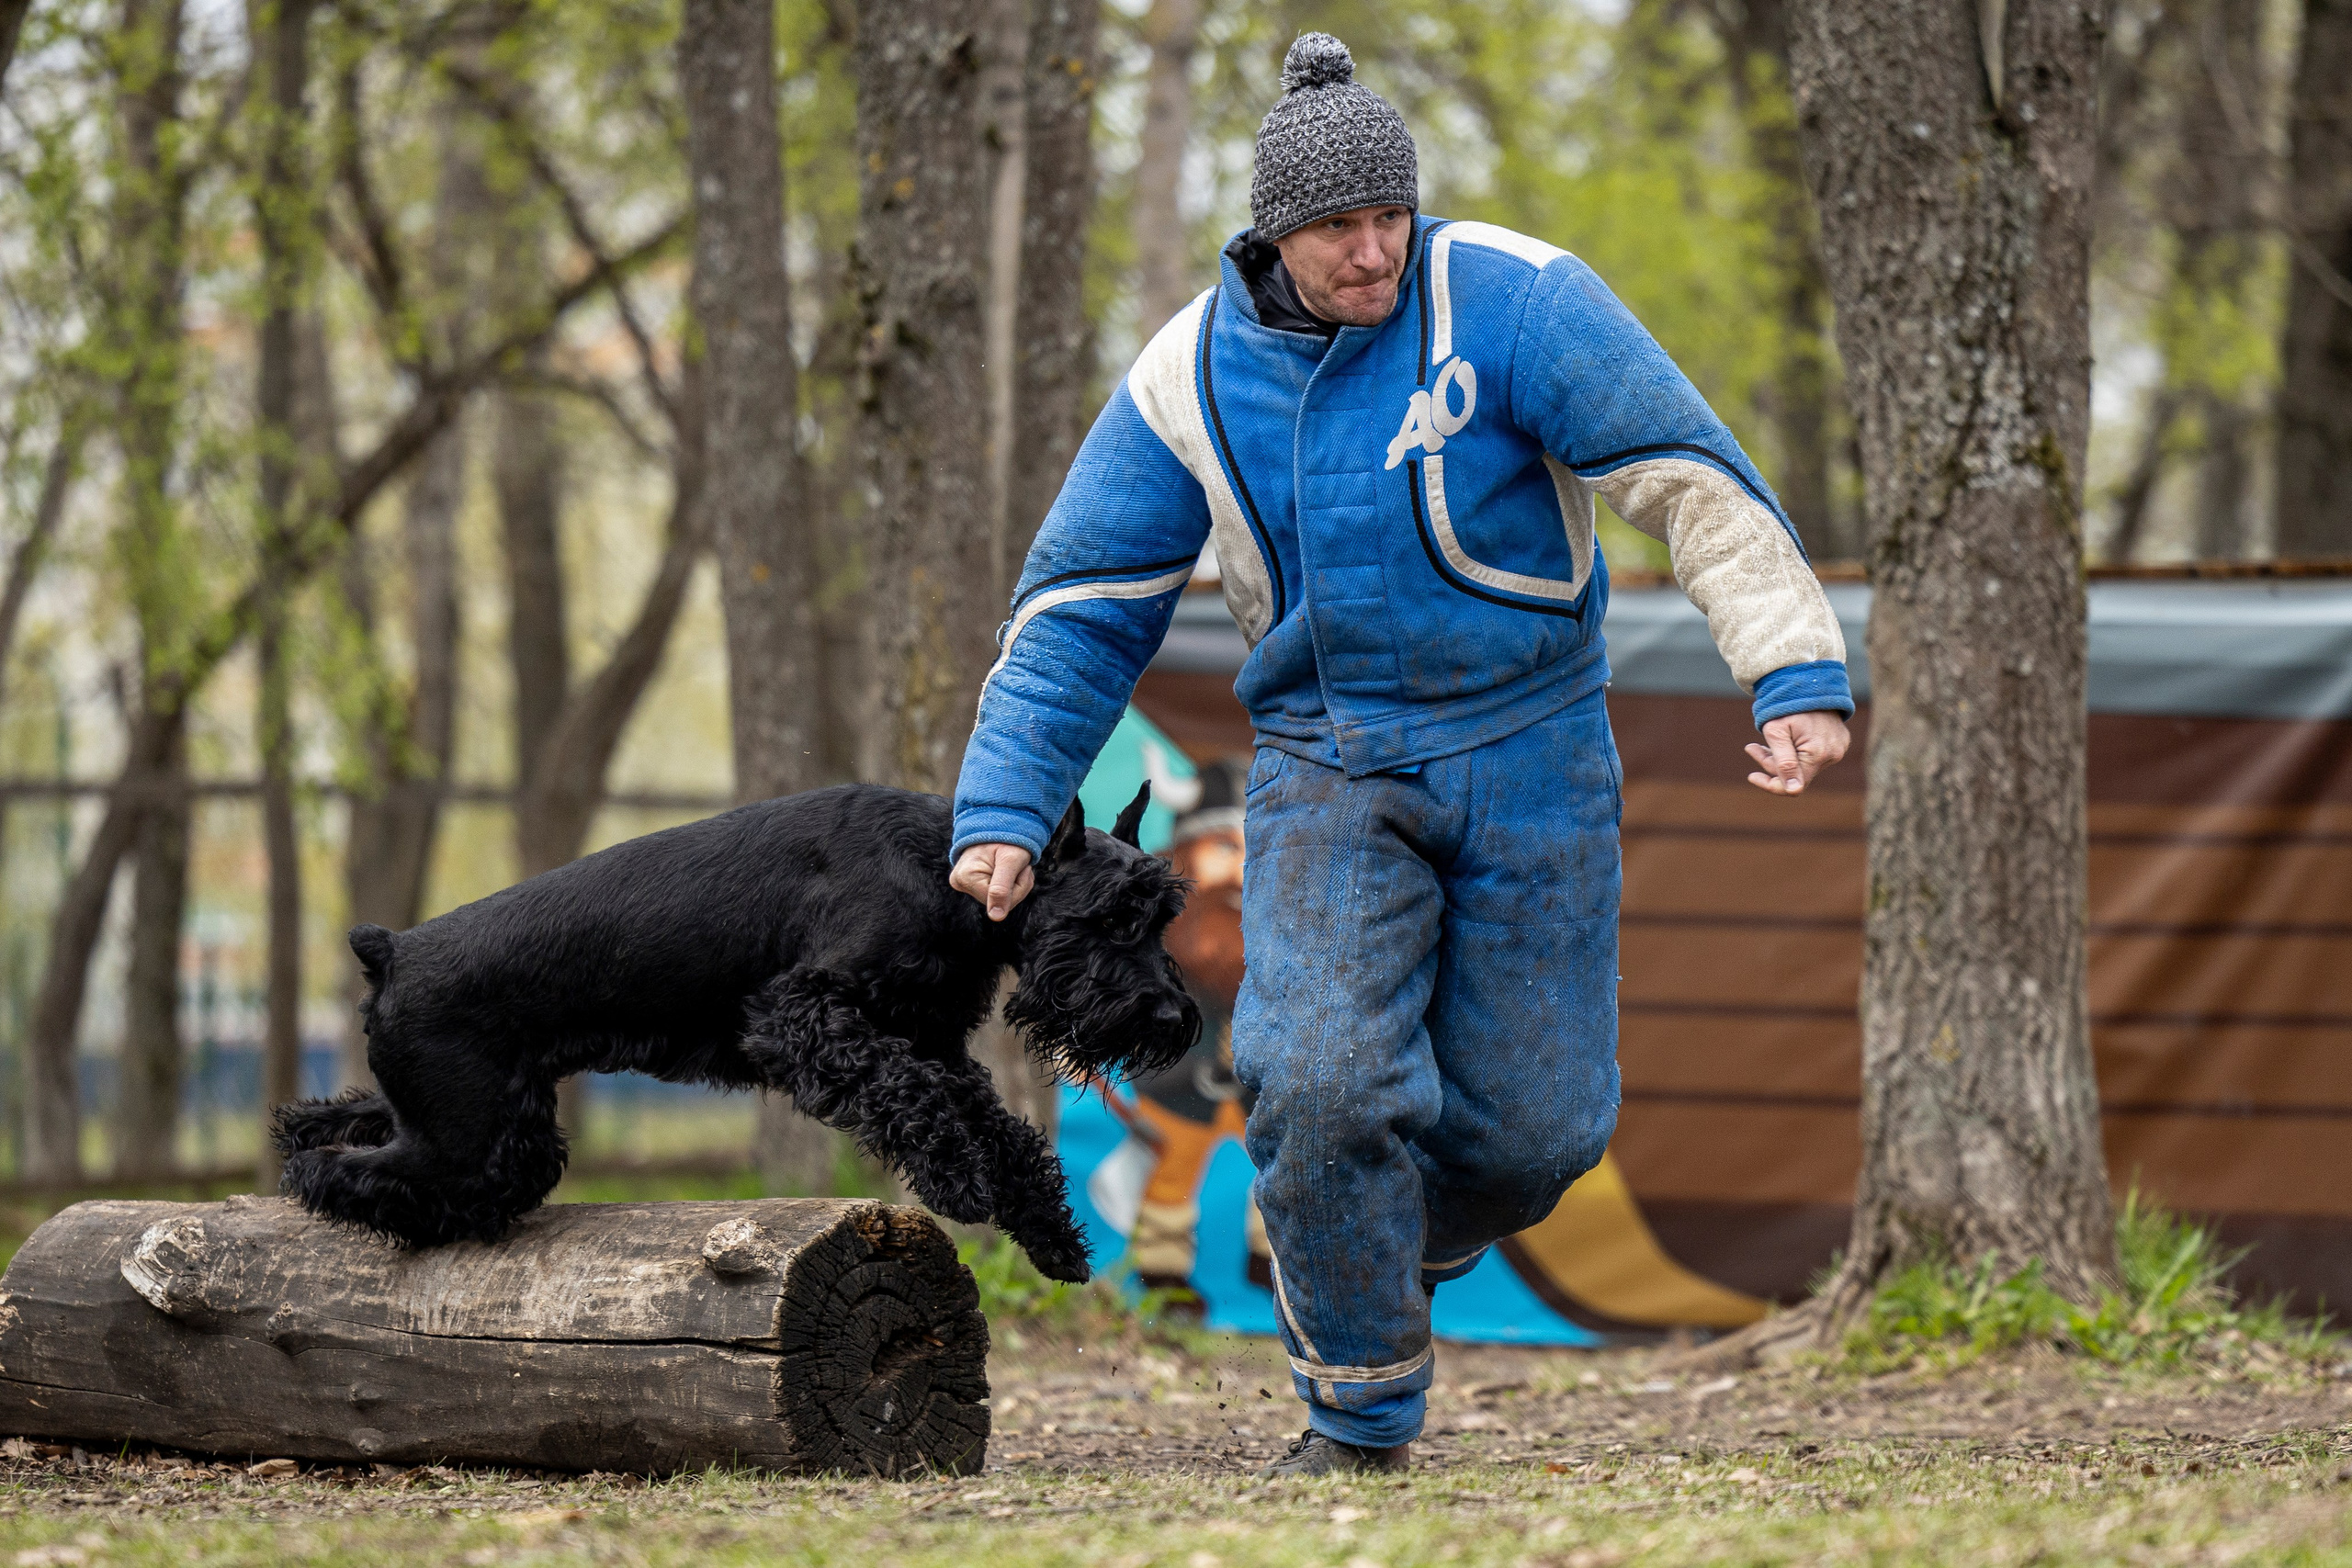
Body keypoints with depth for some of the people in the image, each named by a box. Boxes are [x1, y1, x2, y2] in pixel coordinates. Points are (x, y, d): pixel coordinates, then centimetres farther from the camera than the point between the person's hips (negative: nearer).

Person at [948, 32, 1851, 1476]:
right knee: (1322, 1083, -19)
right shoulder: (1193, 378, -5)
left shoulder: (1510, 299, -15)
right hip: (1332, 761, 1)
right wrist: (1003, 812, -6)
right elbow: (1081, 608, 3)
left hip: (1529, 754, -1)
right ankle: (1361, 1412, 1)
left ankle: (1398, 1244, 36)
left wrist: (1801, 677, -29)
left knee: (1533, 1123, 1)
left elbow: (1697, 485, -18)